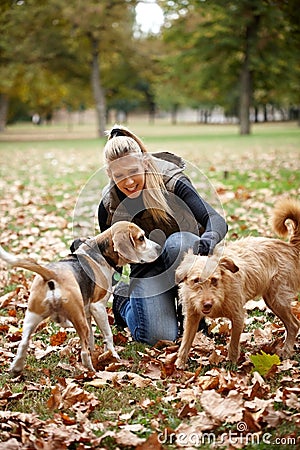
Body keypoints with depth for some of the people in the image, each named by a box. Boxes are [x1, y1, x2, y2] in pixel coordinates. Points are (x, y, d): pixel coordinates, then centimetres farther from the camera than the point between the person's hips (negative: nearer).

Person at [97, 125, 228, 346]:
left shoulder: (171, 182, -19)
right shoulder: (108, 206, -10)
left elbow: (217, 221, -29)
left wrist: (209, 239, -53)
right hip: (146, 271, 1)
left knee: (179, 241, -37)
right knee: (159, 336, -23)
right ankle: (125, 305, 12)